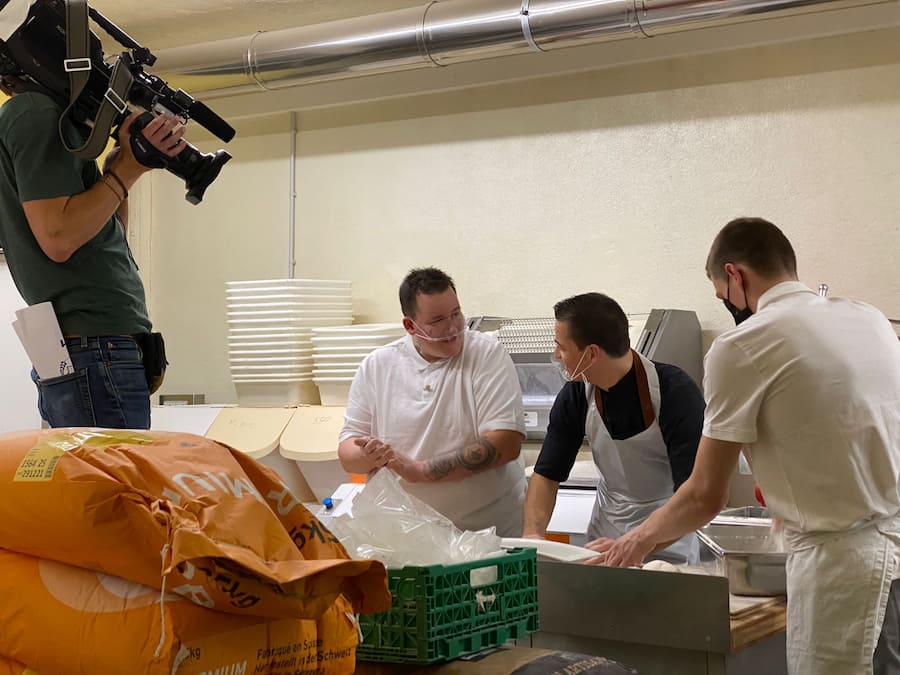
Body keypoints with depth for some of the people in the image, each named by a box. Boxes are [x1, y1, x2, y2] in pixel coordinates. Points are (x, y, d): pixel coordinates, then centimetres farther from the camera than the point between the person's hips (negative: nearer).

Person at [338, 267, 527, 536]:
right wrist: (368, 456, -14)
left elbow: (507, 445, -12)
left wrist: (420, 471, -14)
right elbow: (347, 456, 10)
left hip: (490, 532, -4)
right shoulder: (376, 366, 7)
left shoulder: (488, 354, -2)